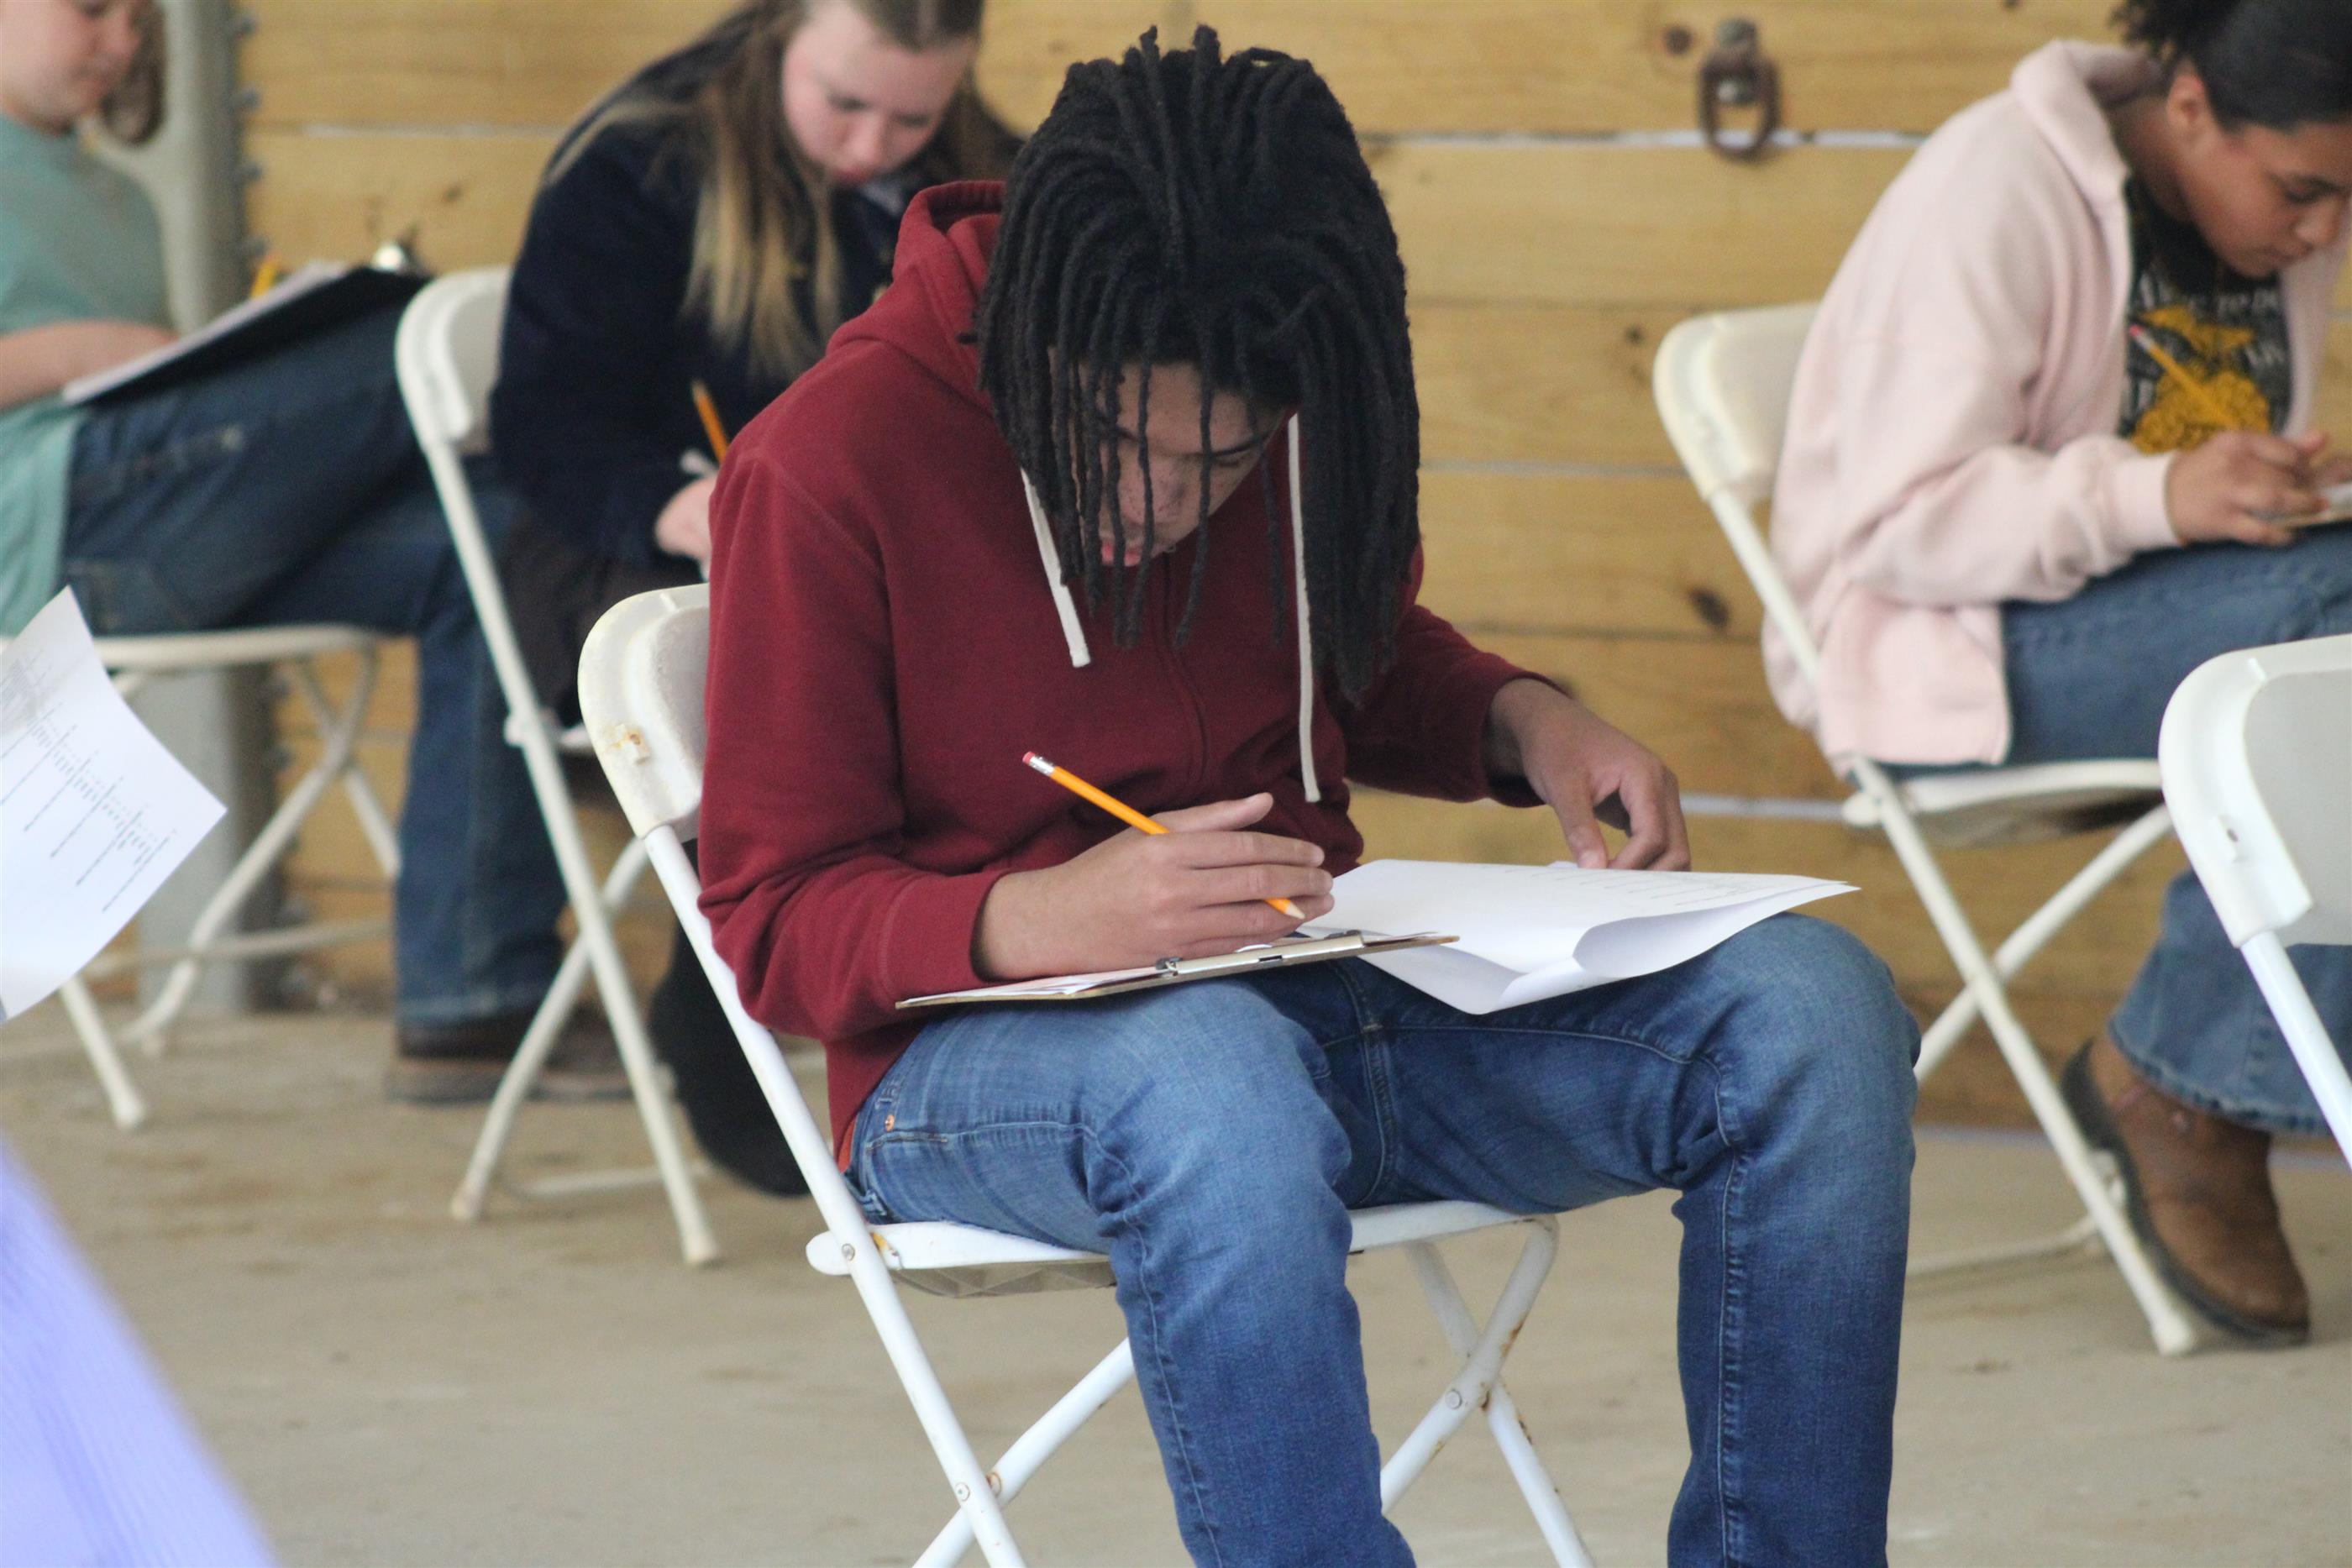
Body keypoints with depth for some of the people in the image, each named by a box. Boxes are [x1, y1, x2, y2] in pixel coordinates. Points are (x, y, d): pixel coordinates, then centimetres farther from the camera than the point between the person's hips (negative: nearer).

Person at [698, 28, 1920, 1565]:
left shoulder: (1303, 423, 4)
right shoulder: (827, 468, -12)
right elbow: (773, 918, -9)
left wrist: (1523, 721, 1)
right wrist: (1038, 917, -30)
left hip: (1328, 992, 6)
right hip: (987, 1057, -5)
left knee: (1811, 1004, -19)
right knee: (1217, 1083, -43)